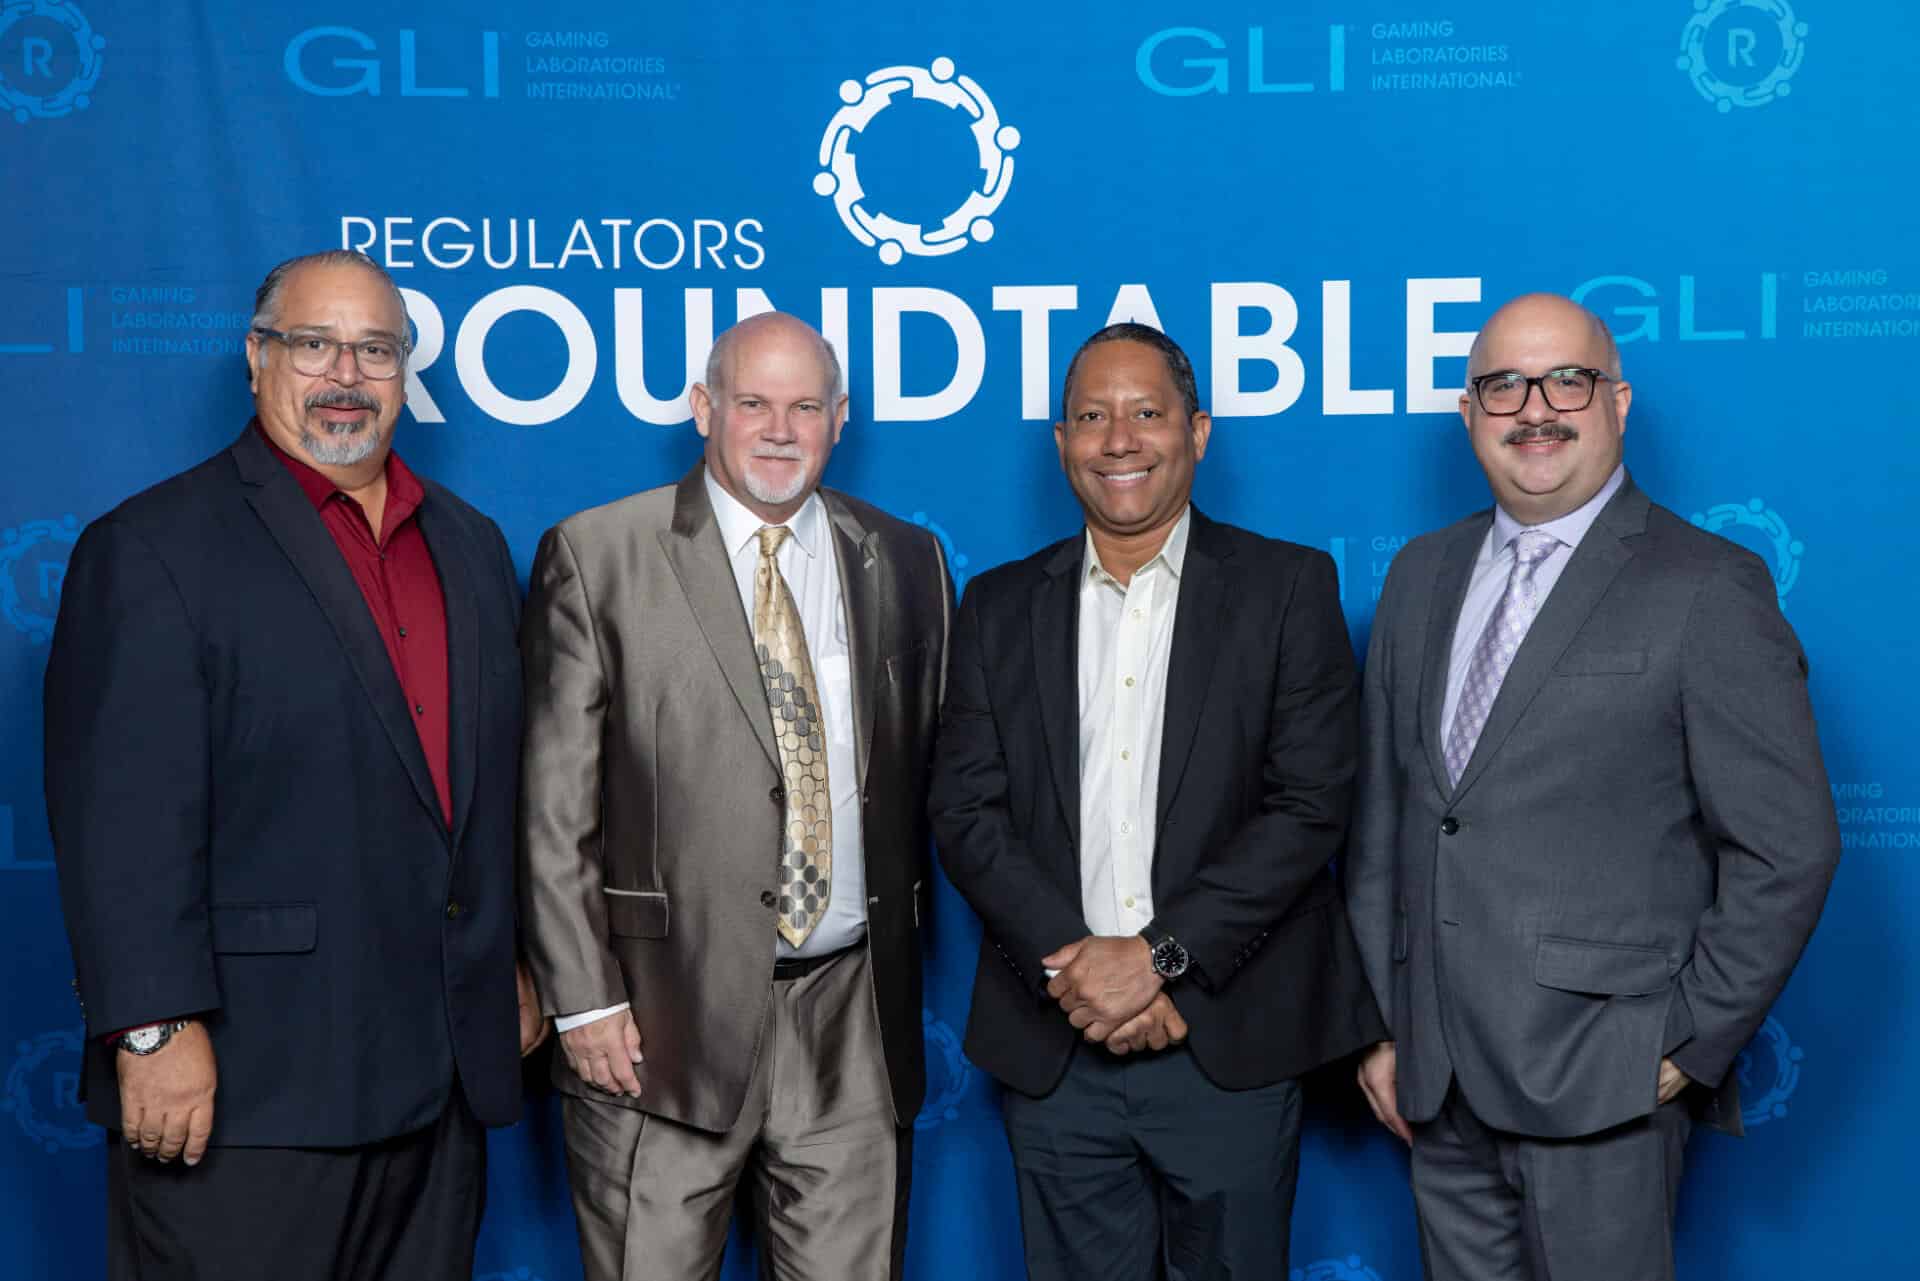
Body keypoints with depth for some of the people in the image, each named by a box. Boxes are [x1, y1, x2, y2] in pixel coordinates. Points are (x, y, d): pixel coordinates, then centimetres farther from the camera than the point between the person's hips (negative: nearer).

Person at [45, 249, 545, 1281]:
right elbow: (123, 815, -13)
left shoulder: (472, 546, 13)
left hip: (443, 1074, 6)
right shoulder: (152, 548, -6)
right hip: (246, 1083, -6)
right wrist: (156, 1030, -17)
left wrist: (520, 963, 15)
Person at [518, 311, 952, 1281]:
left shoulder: (907, 563, 8)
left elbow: (924, 782, 12)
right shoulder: (595, 557, -1)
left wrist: (913, 978, 8)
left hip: (855, 1022, 3)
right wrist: (583, 999, -7)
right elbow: (553, 808, -3)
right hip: (663, 1021, -2)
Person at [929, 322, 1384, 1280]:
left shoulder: (1288, 587, 1)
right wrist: (1069, 966, -12)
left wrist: (1157, 954, -14)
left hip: (1231, 1045, -2)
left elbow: (1309, 804, -7)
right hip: (1053, 1047, 2)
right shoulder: (1000, 608, 9)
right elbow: (964, 812, 1)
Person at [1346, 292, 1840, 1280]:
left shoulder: (1708, 590, -7)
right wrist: (1377, 1021, 9)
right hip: (1434, 1077, 5)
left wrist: (1691, 1044, -9)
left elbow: (1788, 850, -8)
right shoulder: (1422, 576, 10)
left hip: (1600, 1081, -5)